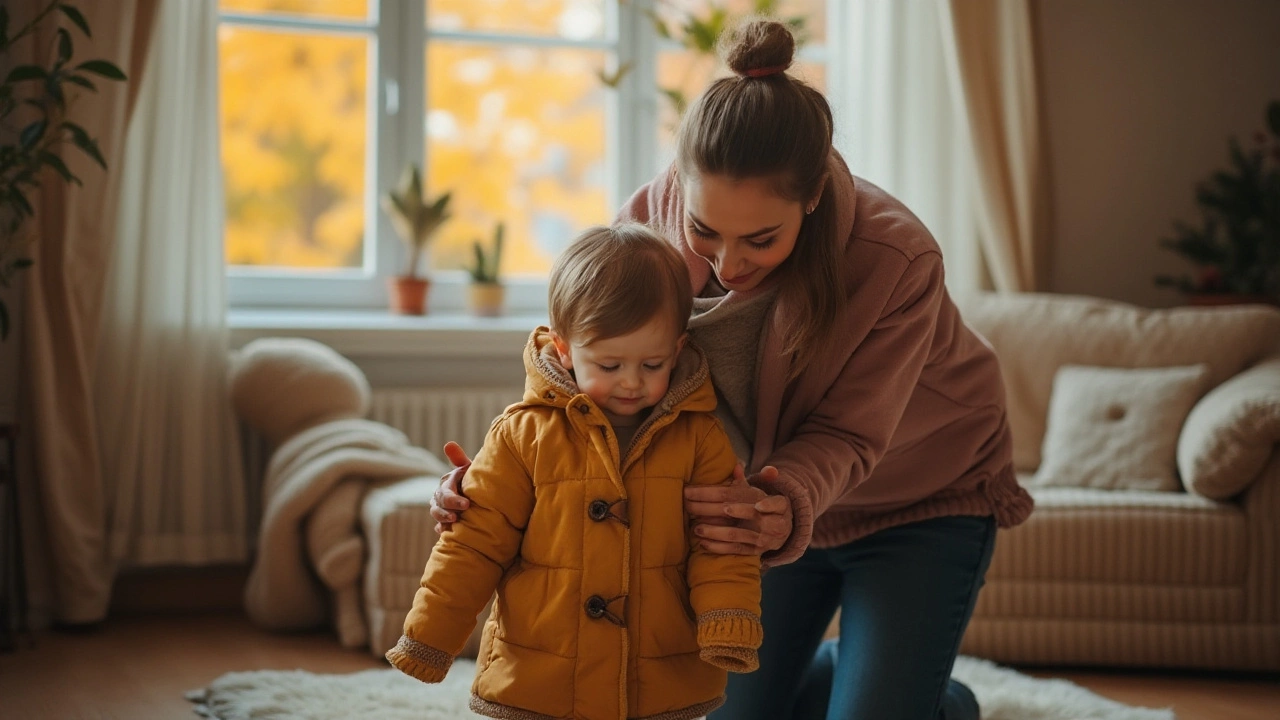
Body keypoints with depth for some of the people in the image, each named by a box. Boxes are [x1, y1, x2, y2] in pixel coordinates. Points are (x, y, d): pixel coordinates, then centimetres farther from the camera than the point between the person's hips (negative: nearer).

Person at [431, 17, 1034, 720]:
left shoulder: (897, 260, -35)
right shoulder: (651, 223, -26)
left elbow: (846, 436, -27)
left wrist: (790, 508, -50)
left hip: (920, 503, -4)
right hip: (777, 494, 4)